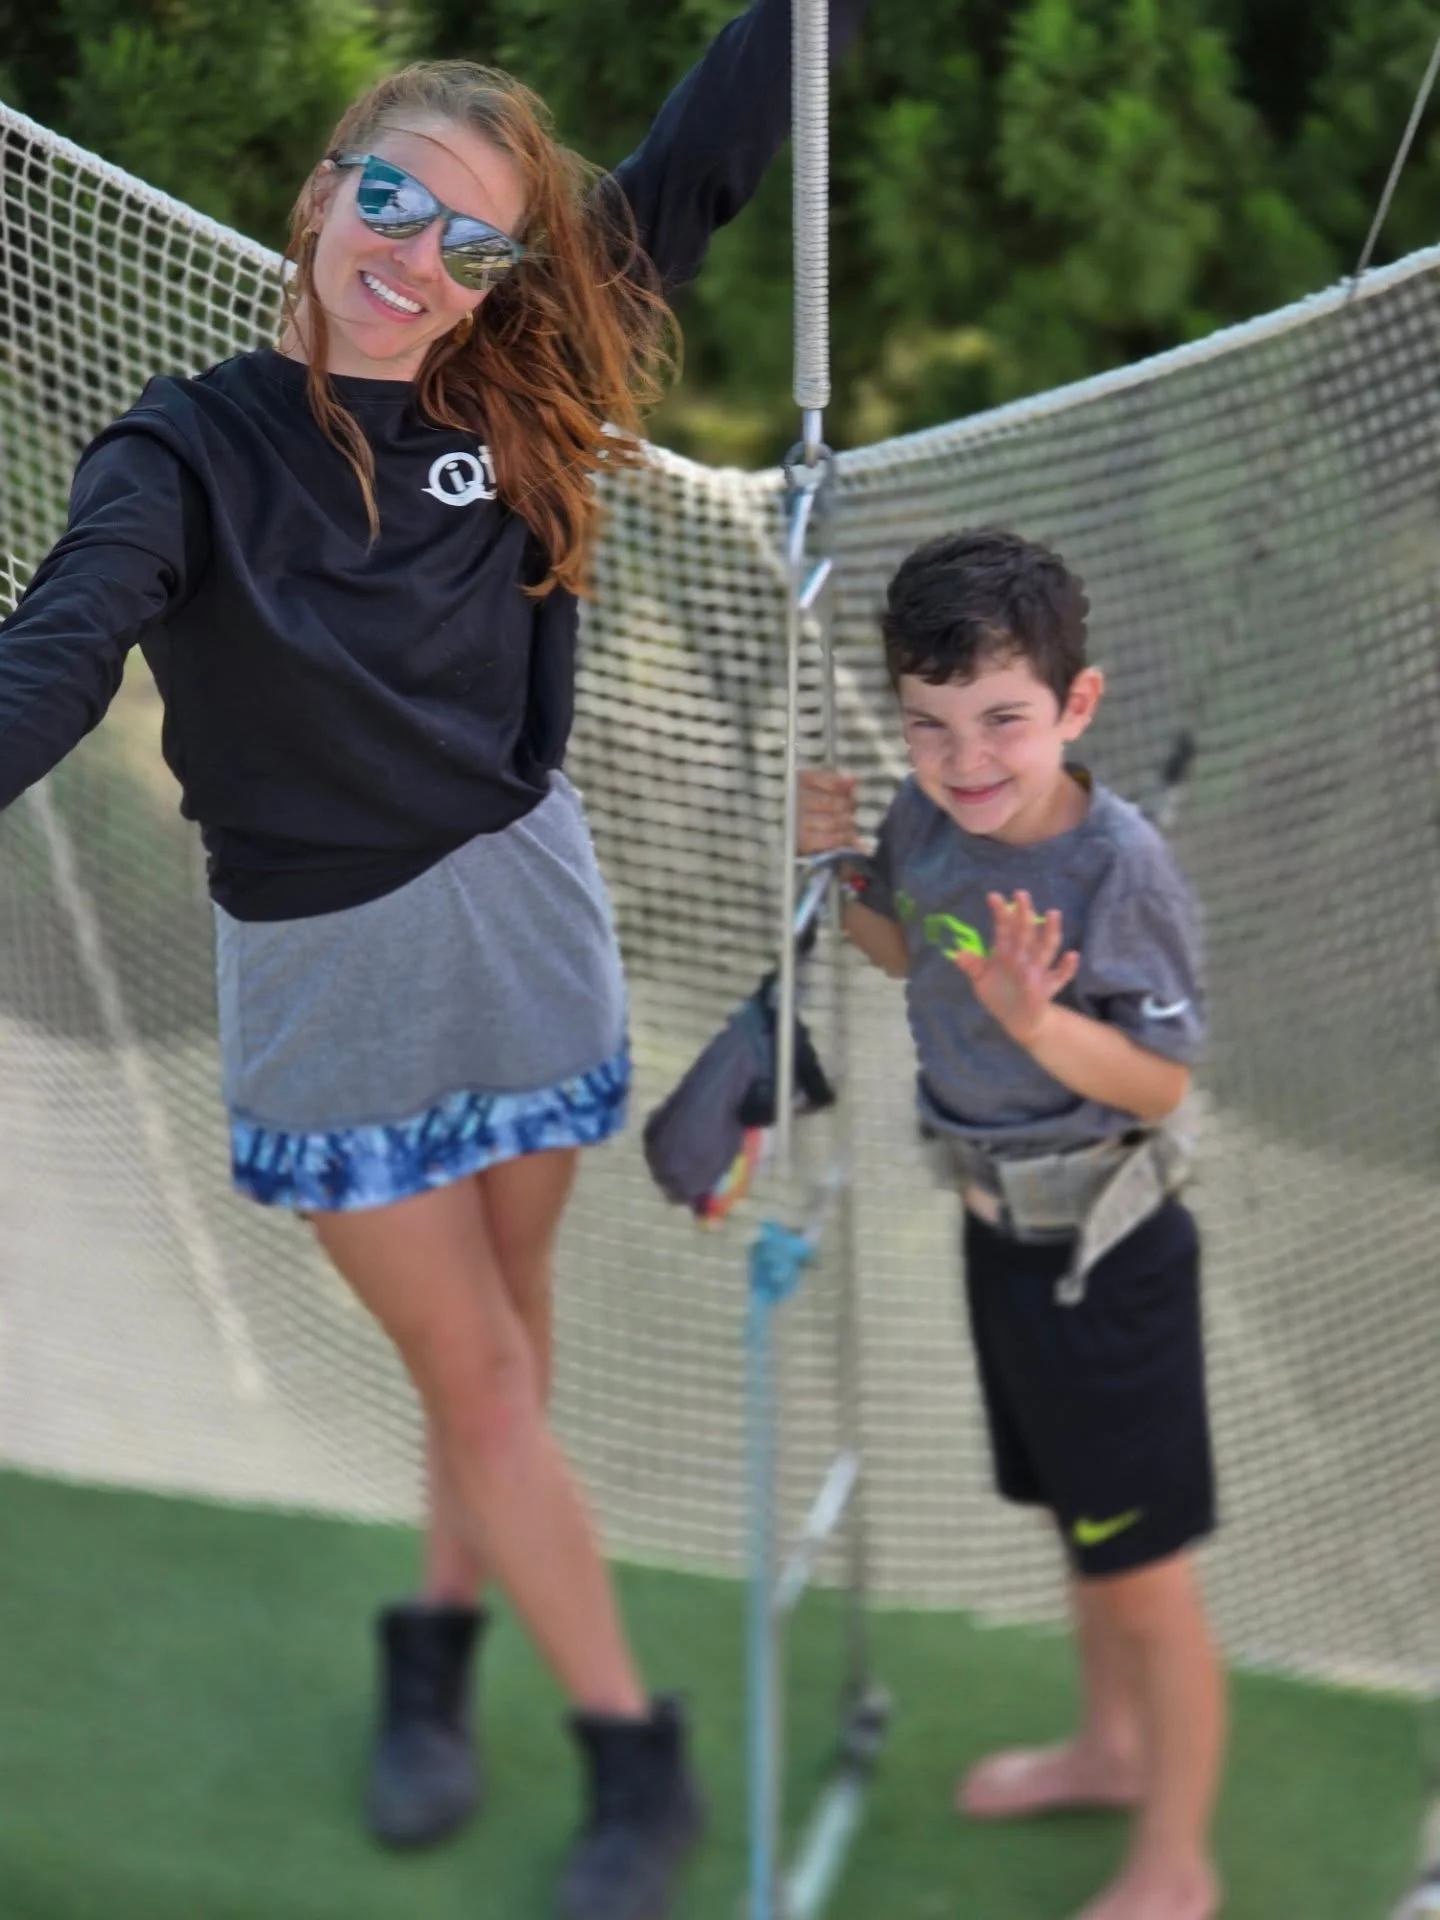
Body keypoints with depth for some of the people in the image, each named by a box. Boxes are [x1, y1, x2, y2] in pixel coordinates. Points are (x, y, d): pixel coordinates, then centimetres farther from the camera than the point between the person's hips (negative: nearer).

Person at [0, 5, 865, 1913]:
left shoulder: (511, 402, -5)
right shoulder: (191, 454, -15)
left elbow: (699, 163, -1)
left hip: (526, 918, 3)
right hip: (325, 965, -3)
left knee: (495, 1338, 17)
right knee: (478, 1374, 6)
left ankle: (436, 1641, 41)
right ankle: (633, 1754, 19)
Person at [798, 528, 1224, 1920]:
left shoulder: (1119, 869, -28)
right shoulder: (929, 822, -8)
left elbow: (1160, 1086, -23)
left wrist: (1040, 1022, -39)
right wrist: (833, 871, -5)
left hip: (1104, 1257, -7)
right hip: (998, 1229, 7)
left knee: (1144, 1576, 6)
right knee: (1077, 1522, 27)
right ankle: (1112, 1745, 50)